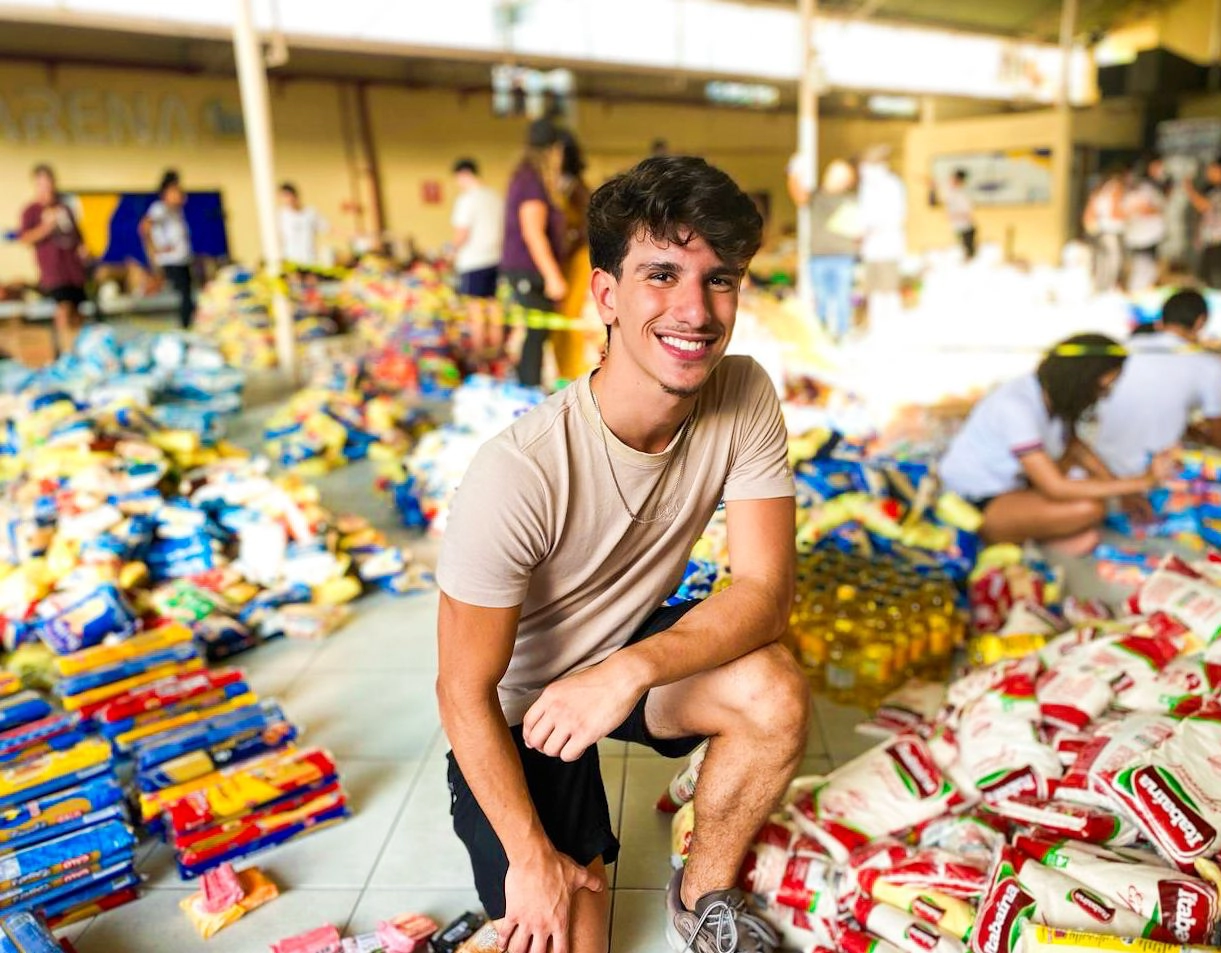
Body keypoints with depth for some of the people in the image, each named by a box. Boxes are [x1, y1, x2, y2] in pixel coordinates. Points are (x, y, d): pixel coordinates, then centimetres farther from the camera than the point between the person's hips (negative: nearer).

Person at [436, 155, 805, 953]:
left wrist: (631, 670, -35)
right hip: (521, 710, -3)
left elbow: (767, 591, -19)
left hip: (637, 644, 4)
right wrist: (532, 857, -13)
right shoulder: (520, 473, -32)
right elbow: (464, 692, -21)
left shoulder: (745, 398, -17)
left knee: (776, 695, -24)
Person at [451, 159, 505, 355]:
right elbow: (504, 229, 11)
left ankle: (478, 353, 5)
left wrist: (454, 250, 1)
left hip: (473, 260, -7)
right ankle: (496, 349, 19)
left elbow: (461, 234, -16)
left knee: (475, 308, 1)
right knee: (493, 304, 13)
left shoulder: (466, 199, -12)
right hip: (496, 257, 7)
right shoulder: (496, 197, 9)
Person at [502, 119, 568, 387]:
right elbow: (533, 233, -20)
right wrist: (553, 276, -22)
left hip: (521, 269, 10)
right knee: (537, 332, -9)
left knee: (534, 333, 10)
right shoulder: (533, 181, -12)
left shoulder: (524, 177, 19)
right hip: (529, 270, -10)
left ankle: (526, 391, 13)